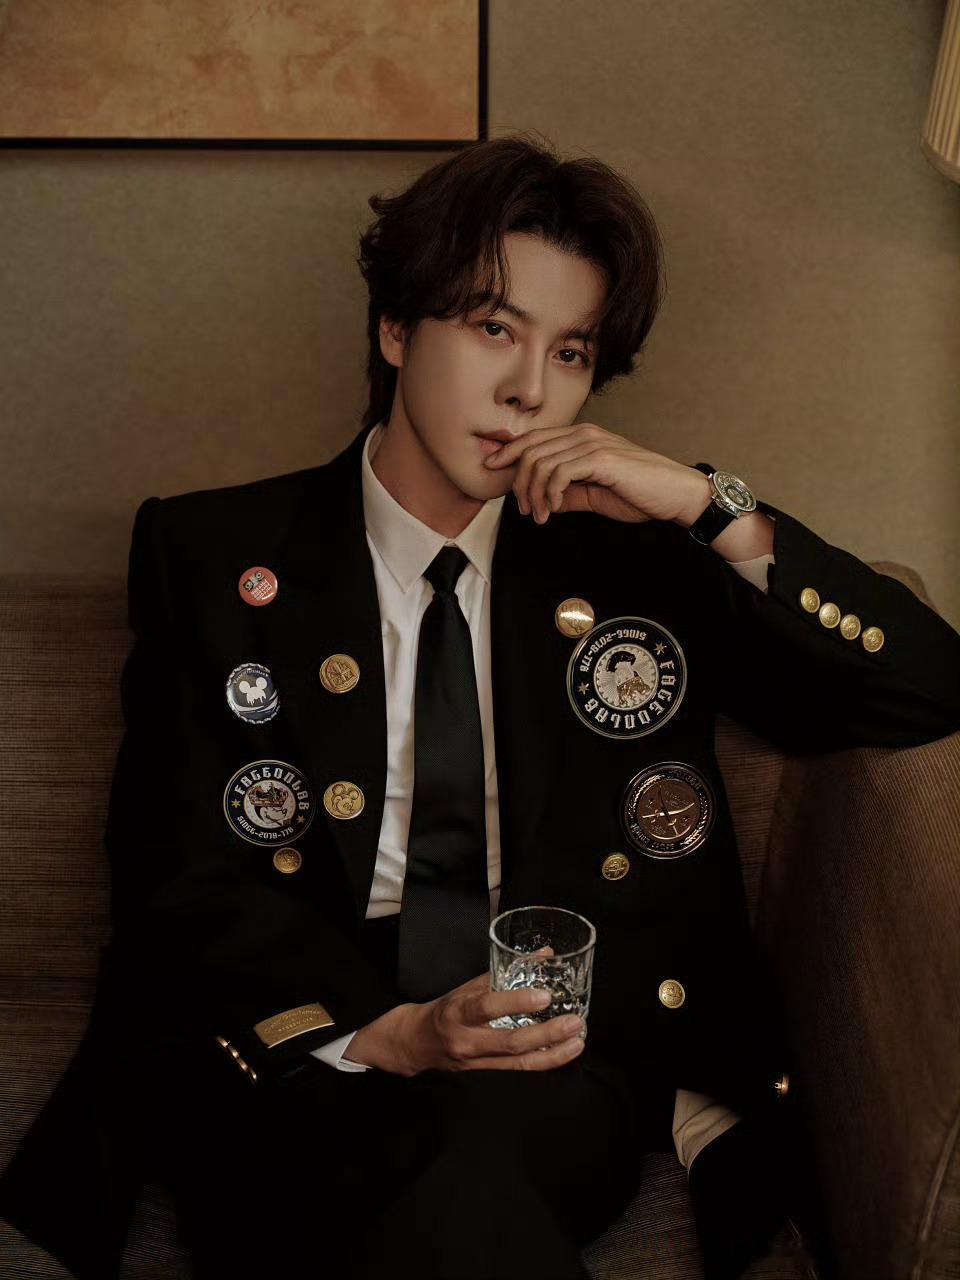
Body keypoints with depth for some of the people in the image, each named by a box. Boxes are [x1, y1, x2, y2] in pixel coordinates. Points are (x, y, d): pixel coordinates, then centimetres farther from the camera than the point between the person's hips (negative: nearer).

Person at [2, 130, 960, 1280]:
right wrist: (390, 1035, -17)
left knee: (476, 1153, -33)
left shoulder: (634, 561, 11)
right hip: (293, 1062, -1)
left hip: (560, 1067, 2)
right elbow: (182, 880, 1)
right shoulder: (214, 557, 8)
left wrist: (710, 507, -5)